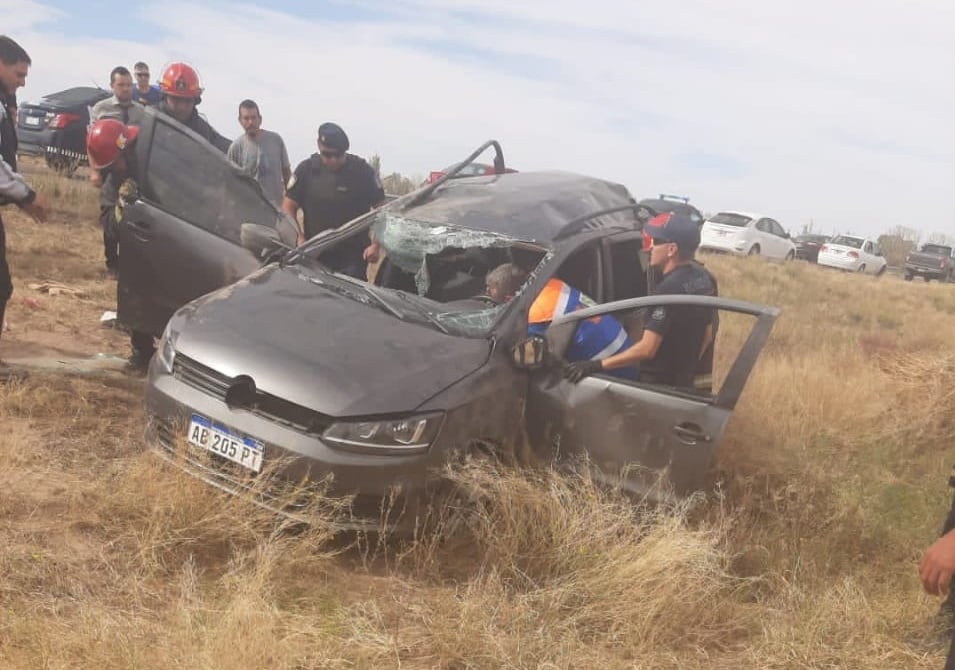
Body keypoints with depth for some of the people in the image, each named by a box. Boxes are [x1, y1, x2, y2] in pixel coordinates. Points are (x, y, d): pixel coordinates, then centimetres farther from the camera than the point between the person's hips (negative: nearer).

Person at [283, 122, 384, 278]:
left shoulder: (362, 171, -2)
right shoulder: (306, 170, 2)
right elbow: (288, 207, 5)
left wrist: (375, 245, -9)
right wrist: (299, 239, -10)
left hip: (353, 258, -2)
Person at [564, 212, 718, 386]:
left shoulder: (668, 289, -25)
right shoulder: (704, 279, 4)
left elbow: (646, 349, -30)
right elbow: (708, 335, 14)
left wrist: (595, 365, -29)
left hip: (659, 384, -9)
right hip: (683, 381, 9)